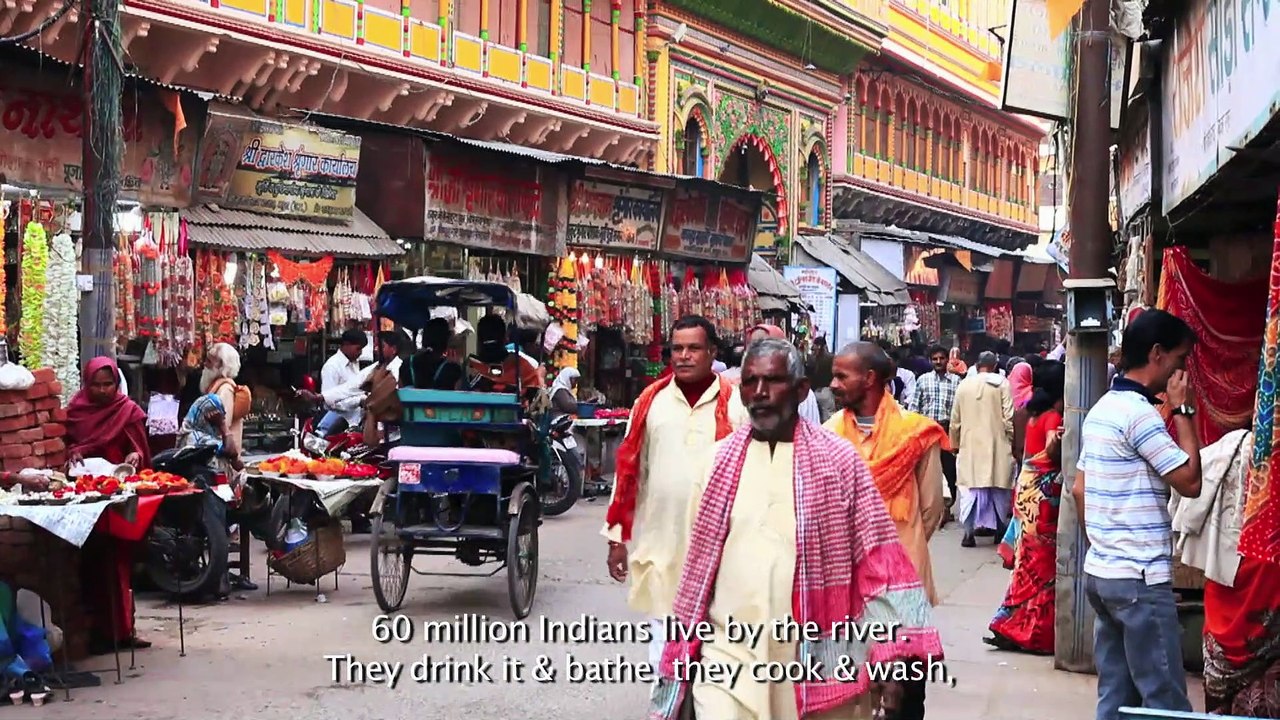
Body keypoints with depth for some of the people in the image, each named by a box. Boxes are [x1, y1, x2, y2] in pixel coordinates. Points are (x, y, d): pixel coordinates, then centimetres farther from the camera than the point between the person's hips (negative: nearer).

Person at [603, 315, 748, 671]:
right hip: (659, 543, 3)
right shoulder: (652, 401, 7)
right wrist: (617, 536, 8)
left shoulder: (735, 404, -2)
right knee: (664, 644, 7)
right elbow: (629, 470, 10)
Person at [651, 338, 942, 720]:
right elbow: (696, 568, 11)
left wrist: (891, 657, -10)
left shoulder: (838, 460, -1)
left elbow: (876, 562, -3)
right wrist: (680, 658, 11)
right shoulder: (718, 463, 6)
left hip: (817, 659, -1)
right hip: (729, 656, 1)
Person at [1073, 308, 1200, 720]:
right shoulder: (1139, 411, -15)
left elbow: (1079, 489, 18)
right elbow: (1190, 482, -14)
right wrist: (1184, 411, -7)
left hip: (1100, 573, 9)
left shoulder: (1102, 409, 14)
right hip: (1140, 578, -9)